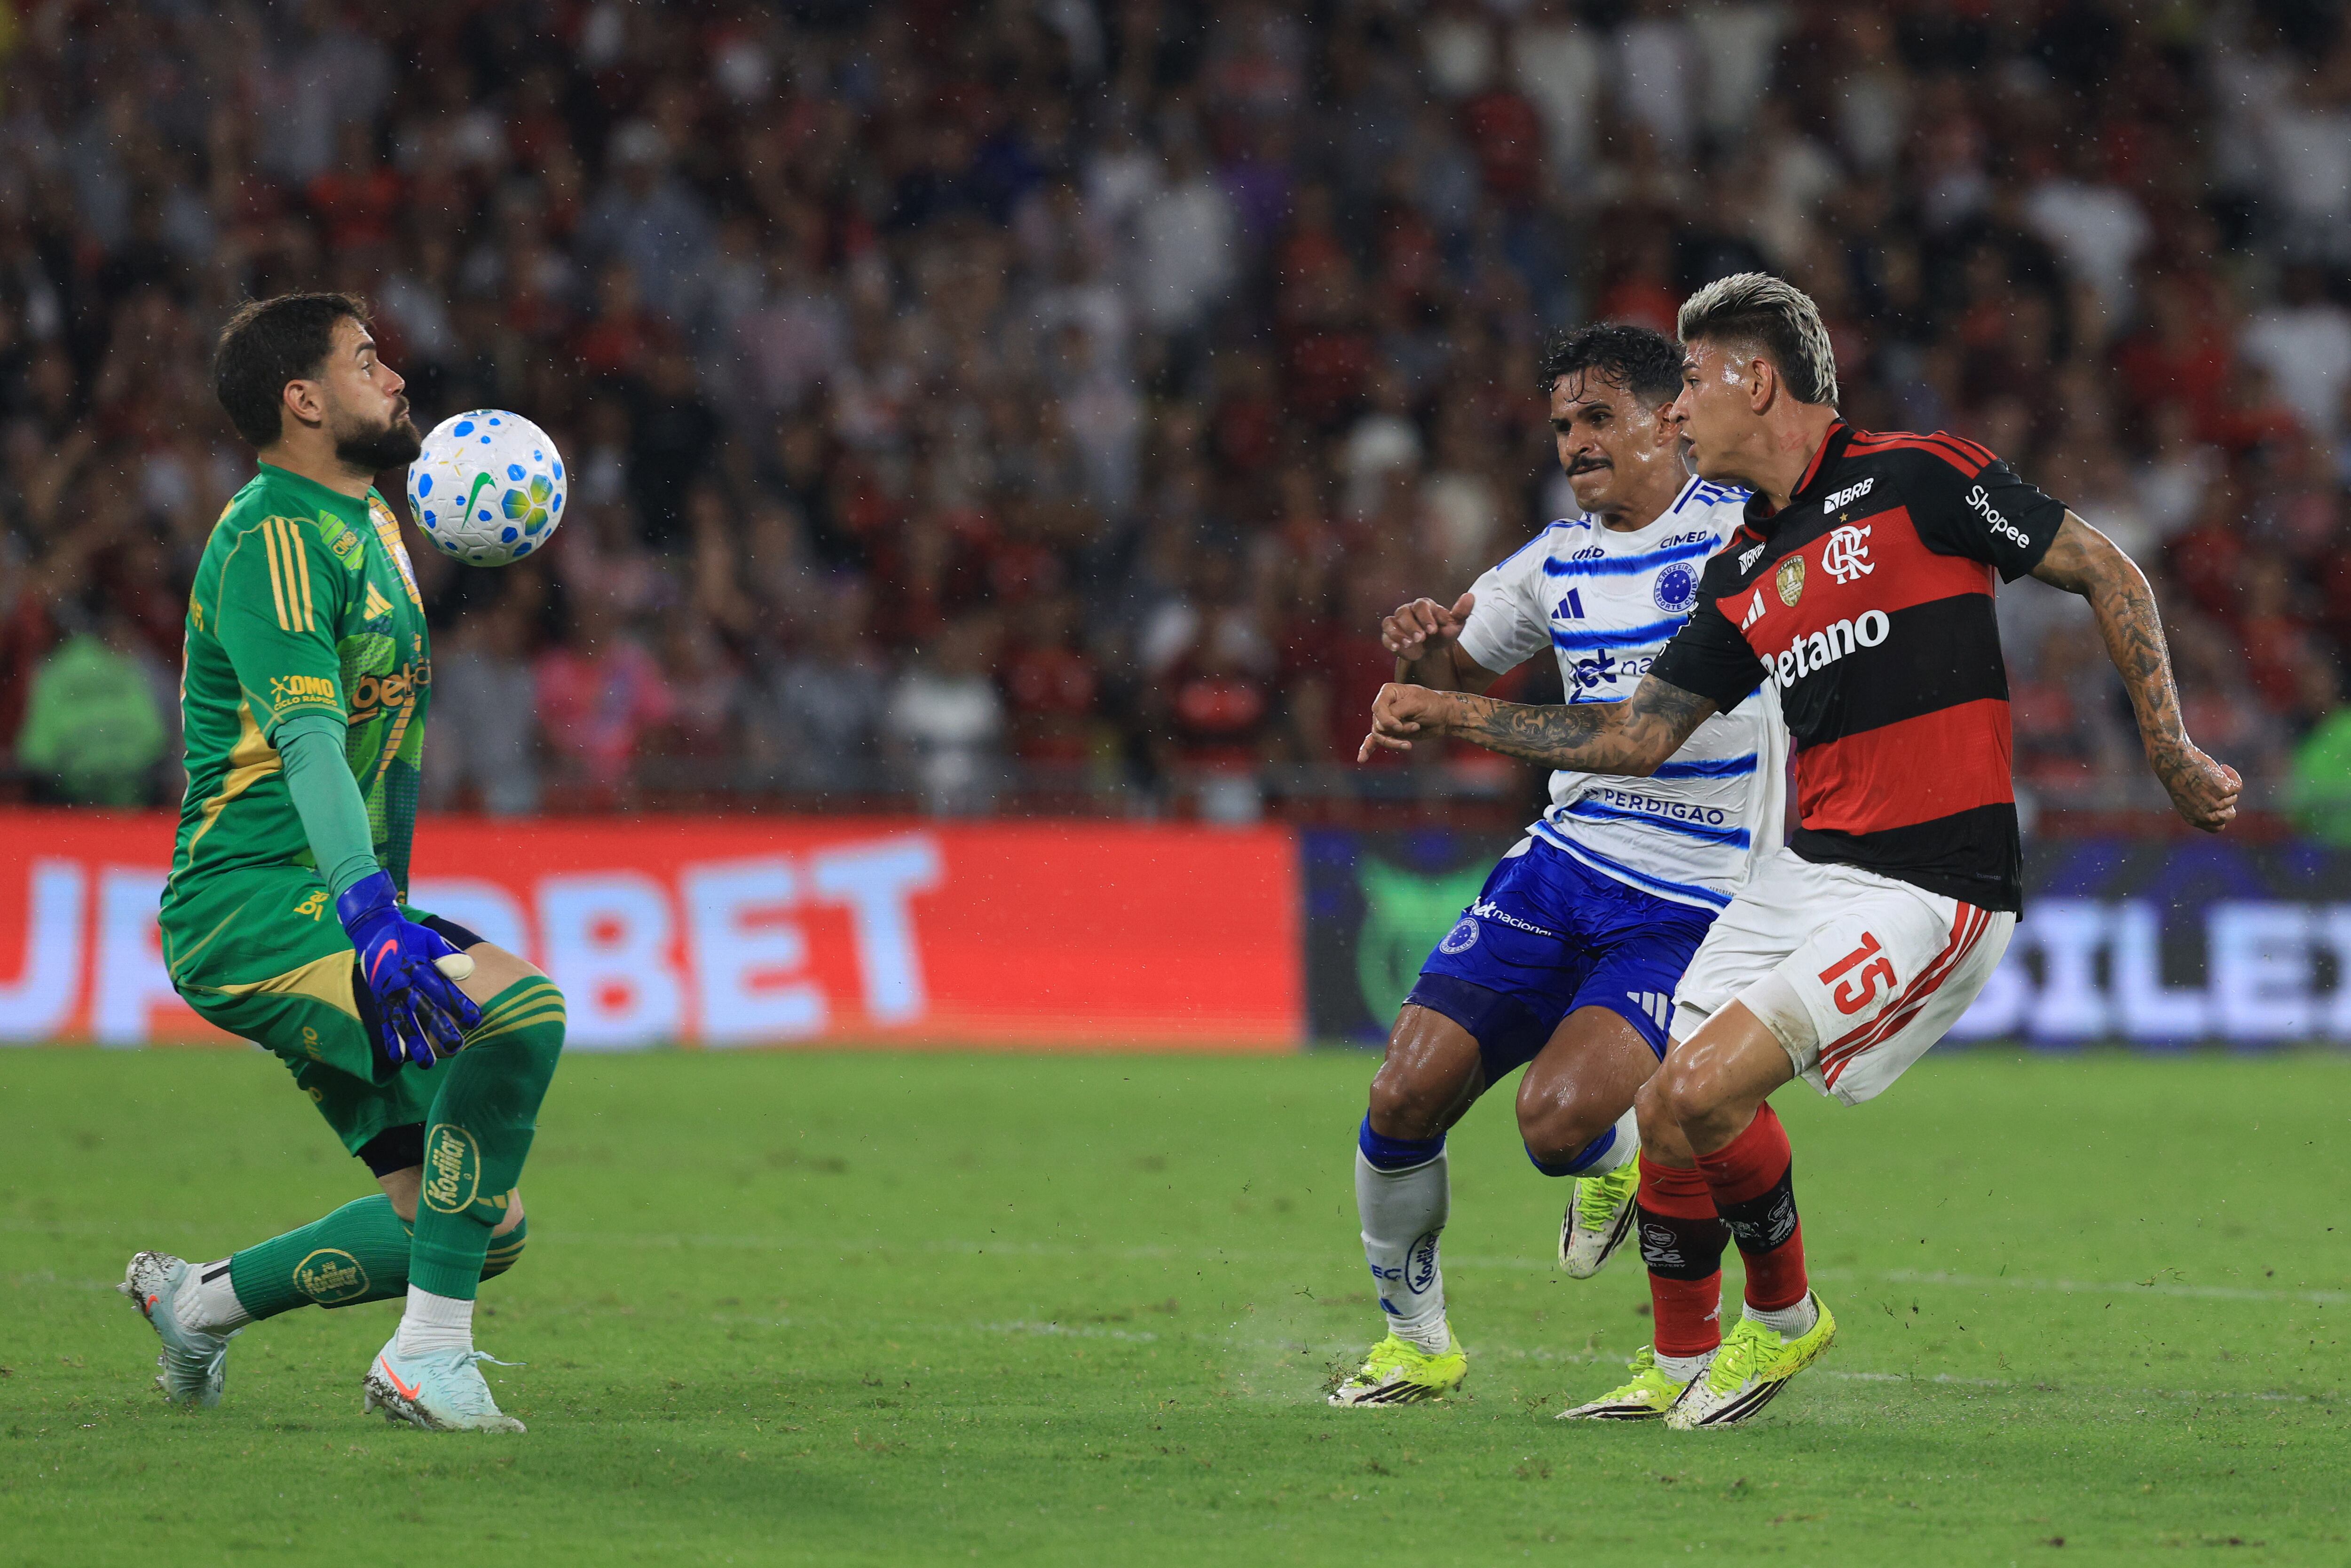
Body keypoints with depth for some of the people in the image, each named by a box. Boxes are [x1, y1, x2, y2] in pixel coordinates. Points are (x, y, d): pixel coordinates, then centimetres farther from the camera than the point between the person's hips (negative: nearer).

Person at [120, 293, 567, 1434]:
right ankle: (429, 1357, -27)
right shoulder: (273, 538, -13)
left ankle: (197, 1302, 22)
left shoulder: (366, 524, 18)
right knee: (518, 1005, -32)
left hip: (331, 916, 10)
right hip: (253, 910, -10)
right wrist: (372, 914, -40)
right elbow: (308, 737, -28)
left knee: (482, 1225, 3)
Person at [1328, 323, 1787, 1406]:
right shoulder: (1556, 562, 12)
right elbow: (1448, 684, 25)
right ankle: (1417, 1339, 13)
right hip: (1563, 866, 5)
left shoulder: (1745, 534, -6)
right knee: (1406, 1096, -8)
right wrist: (1422, 651, 1)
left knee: (1557, 1118, -24)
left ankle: (1626, 1161, 14)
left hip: (1693, 904, -5)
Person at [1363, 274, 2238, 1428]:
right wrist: (1453, 716, 17)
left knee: (1700, 1093, -18)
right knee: (1667, 1120, 1)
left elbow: (2107, 574, -1)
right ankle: (1680, 1366, 22)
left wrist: (2171, 752, -3)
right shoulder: (1743, 574, 14)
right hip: (1807, 869, 7)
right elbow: (1639, 735, 20)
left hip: (1931, 889, -7)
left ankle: (1784, 1317, 6)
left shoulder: (1915, 480, -7)